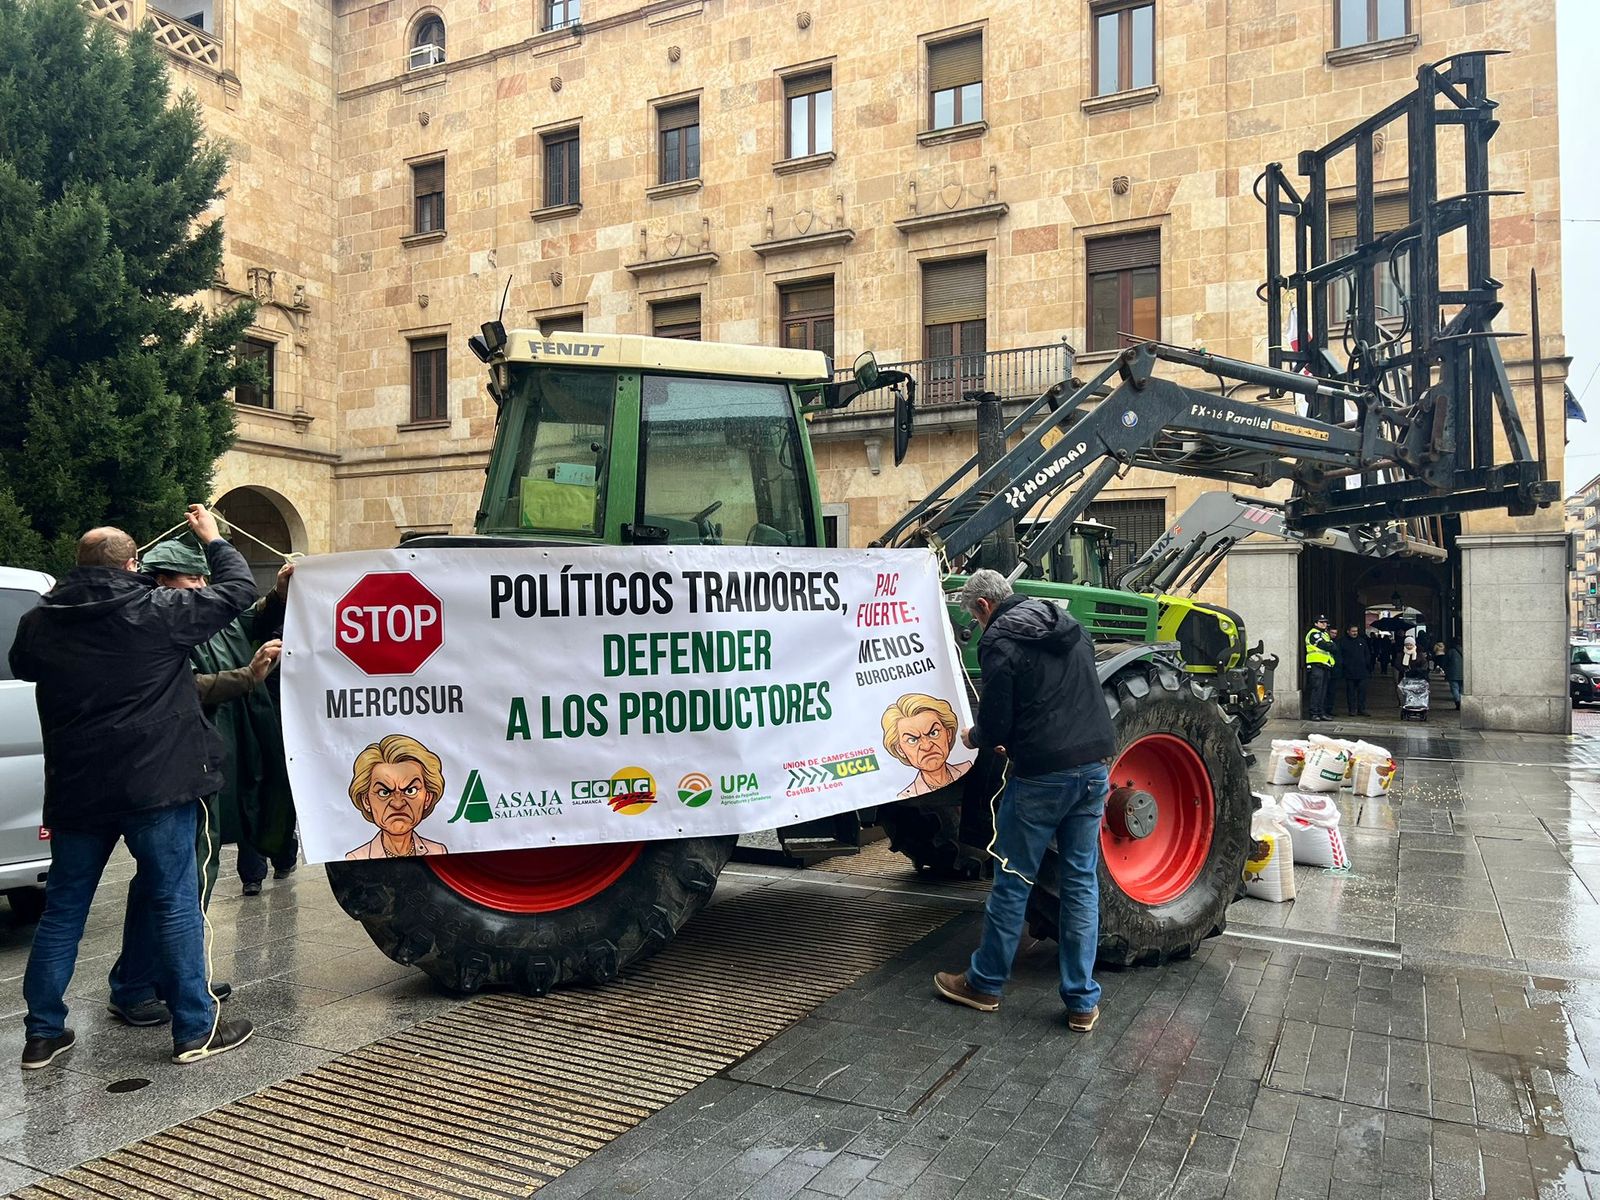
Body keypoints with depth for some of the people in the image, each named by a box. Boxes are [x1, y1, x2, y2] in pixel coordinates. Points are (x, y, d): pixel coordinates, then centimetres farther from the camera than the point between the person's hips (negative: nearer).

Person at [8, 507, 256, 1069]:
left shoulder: (40, 622, 4)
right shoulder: (158, 611, -10)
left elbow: (22, 665, 26)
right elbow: (238, 590, -1)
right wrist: (213, 539, 15)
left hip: (75, 790, 5)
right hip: (156, 787, -4)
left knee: (62, 909, 17)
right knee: (175, 903, 3)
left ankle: (43, 1032, 25)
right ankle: (195, 1029, 10)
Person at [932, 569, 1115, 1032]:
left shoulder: (1000, 641, -10)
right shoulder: (1069, 626, 13)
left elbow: (995, 724, -13)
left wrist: (976, 737, 11)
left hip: (1042, 773, -7)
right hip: (1094, 766, 7)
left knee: (1013, 880, 7)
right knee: (1082, 881, 11)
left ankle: (985, 983, 22)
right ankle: (1082, 1001, 15)